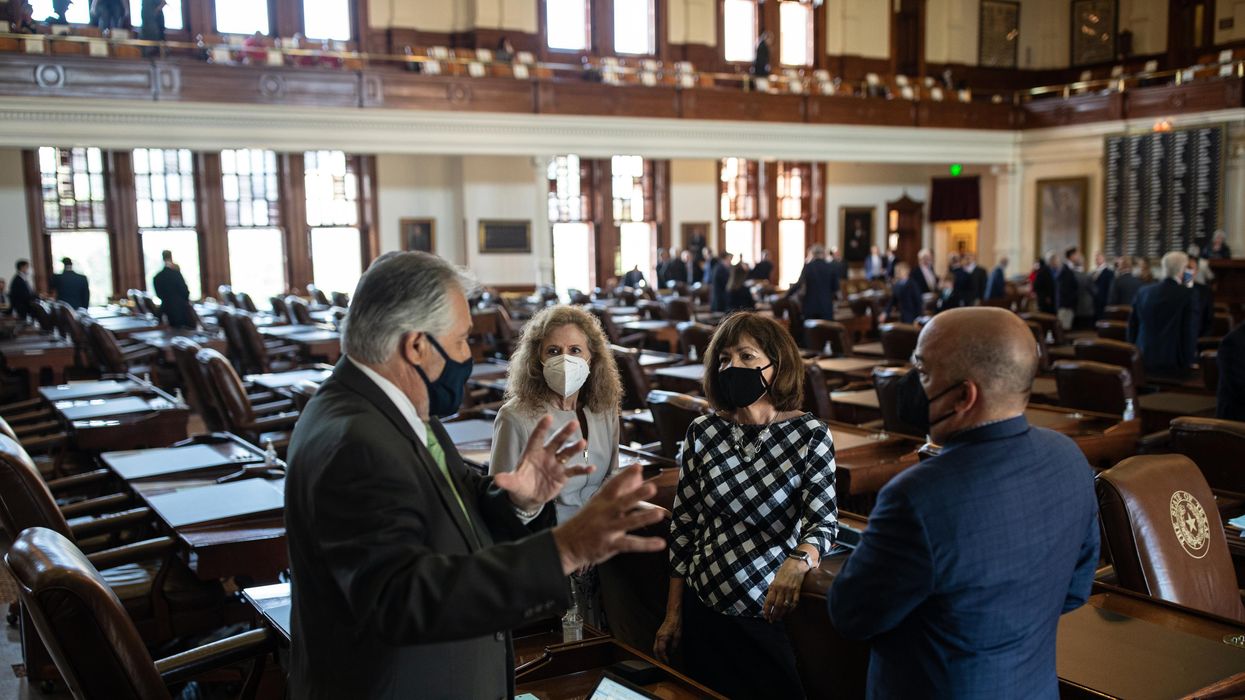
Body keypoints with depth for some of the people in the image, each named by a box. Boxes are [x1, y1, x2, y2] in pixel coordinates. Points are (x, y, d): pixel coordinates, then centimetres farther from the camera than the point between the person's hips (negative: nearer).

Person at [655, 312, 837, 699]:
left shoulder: (810, 435, -9)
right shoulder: (703, 433, -3)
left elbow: (824, 521, -15)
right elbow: (683, 525, 3)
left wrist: (798, 562, -38)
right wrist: (673, 614, 4)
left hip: (775, 611, -2)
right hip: (704, 611, 2)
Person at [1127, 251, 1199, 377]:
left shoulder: (1143, 292, 2)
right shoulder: (1187, 295, -11)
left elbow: (1132, 327, 10)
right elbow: (1191, 330, -10)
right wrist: (1189, 360, 2)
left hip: (1143, 361, 4)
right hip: (1174, 362, -4)